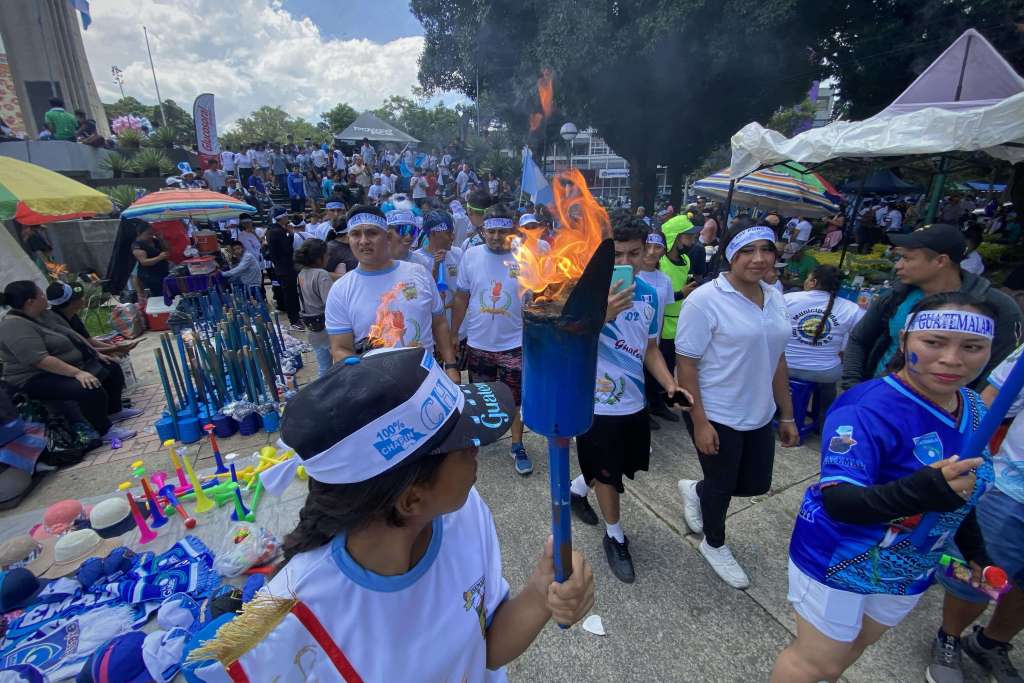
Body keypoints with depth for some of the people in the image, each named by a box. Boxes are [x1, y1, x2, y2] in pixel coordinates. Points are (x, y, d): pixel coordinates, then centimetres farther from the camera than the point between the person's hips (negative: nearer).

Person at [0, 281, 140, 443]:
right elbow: (41, 360, -32)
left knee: (112, 368, 9)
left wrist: (96, 353, 8)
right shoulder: (15, 327, -24)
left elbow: (73, 335, 13)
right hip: (38, 378, -10)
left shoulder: (44, 314, 4)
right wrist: (77, 373, -35)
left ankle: (115, 411, 21)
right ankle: (105, 431, -15)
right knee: (90, 389, -31)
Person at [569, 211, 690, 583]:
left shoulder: (648, 293, 0)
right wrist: (604, 314, -43)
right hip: (597, 403, -6)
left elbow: (650, 347, 10)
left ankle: (578, 489, 53)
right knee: (607, 472, 14)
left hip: (633, 400, 6)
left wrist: (670, 385, -5)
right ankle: (615, 537, 40)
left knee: (628, 464, 25)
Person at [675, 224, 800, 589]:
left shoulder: (775, 299, 3)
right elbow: (685, 364, -18)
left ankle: (695, 491, 46)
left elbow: (777, 359, 11)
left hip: (759, 415, 7)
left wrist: (787, 414, 12)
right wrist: (699, 422, -19)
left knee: (757, 484, 18)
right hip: (716, 416, -7)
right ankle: (714, 545, 43)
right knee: (722, 486, 13)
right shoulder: (705, 299, -19)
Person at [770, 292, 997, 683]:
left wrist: (975, 551, 14)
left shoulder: (976, 410, -4)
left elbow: (960, 492, 11)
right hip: (840, 561, -7)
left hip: (908, 571, 7)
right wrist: (924, 490, -49)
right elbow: (839, 502, -36)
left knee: (855, 645, 29)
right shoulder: (866, 409, -30)